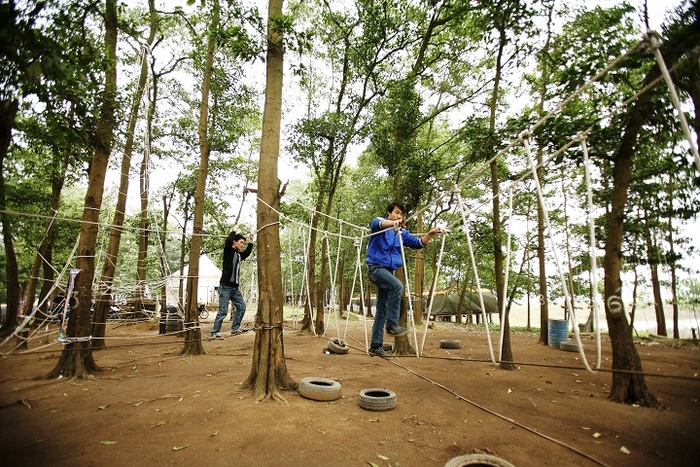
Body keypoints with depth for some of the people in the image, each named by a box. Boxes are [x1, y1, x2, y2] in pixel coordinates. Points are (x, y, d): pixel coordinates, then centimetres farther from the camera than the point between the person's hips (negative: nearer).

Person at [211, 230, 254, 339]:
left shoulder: (239, 254, 16)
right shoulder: (228, 251, -4)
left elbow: (247, 253, 36)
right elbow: (228, 241, -24)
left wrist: (251, 241, 29)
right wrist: (234, 231, -10)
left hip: (235, 288, 8)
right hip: (225, 286, -8)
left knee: (241, 306, 5)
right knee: (223, 311, -6)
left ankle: (235, 328, 13)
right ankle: (215, 332, 4)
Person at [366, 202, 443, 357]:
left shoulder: (402, 232, 13)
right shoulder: (380, 224, -2)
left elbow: (418, 243, 9)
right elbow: (376, 223, -27)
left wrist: (430, 234, -9)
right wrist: (392, 223, -47)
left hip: (389, 271, 7)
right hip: (376, 267, -7)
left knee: (382, 311, 7)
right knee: (397, 286, -32)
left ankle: (376, 346, 14)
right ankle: (392, 325, -23)